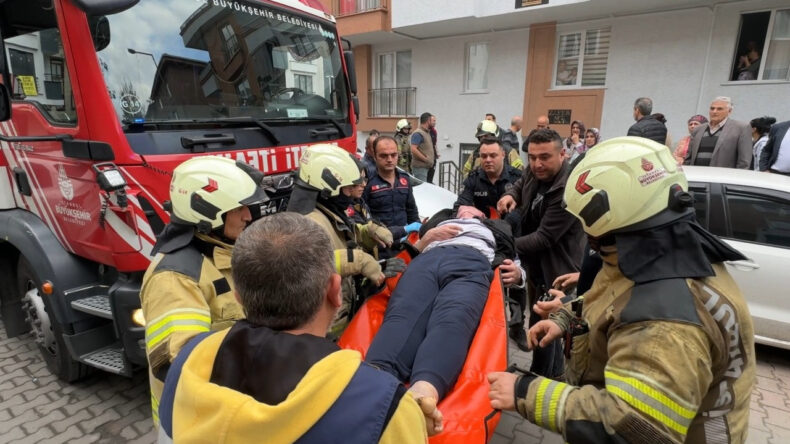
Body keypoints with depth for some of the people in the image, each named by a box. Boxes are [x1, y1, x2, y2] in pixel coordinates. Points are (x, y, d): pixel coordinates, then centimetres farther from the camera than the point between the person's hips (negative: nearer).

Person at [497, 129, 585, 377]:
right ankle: (555, 373, 44)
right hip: (534, 264, 9)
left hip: (554, 270, -8)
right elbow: (520, 185, 18)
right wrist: (511, 195, -5)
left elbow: (544, 238, -29)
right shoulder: (534, 173, -5)